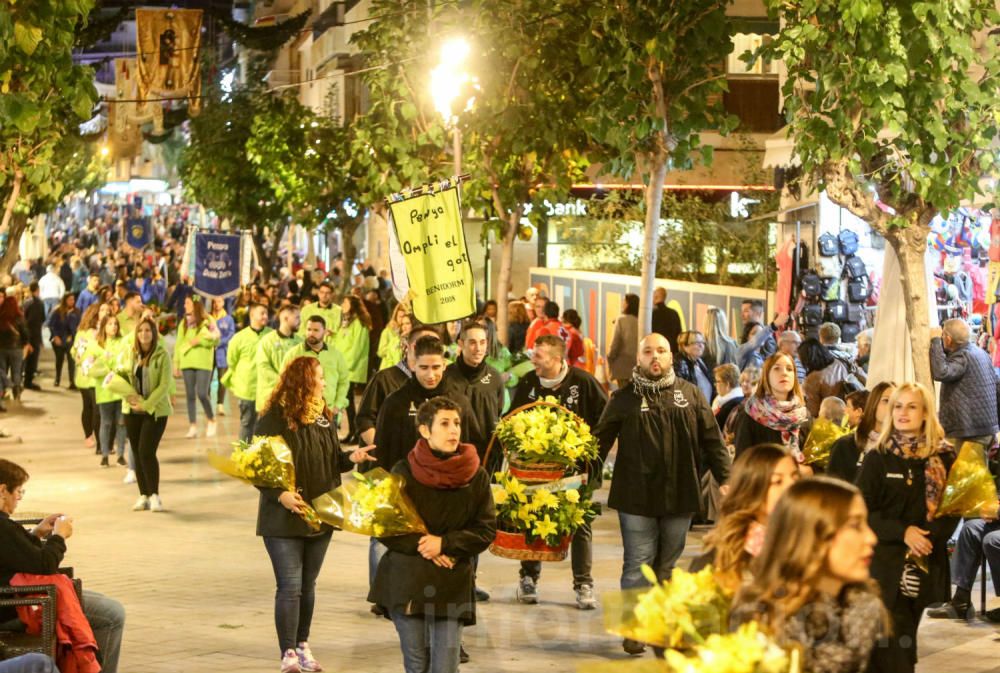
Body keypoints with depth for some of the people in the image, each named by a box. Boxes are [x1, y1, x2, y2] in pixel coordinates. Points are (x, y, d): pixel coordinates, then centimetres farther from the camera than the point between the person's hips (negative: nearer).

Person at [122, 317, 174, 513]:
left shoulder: (162, 355, -8)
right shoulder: (130, 353, 5)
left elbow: (165, 384, -11)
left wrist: (146, 404, -15)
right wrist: (129, 396, -6)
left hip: (156, 410, -5)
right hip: (132, 410, 5)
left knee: (146, 451, -14)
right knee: (137, 453, 6)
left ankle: (154, 495, -2)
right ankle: (143, 496, 15)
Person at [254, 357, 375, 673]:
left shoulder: (324, 417, 7)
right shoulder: (274, 419, -13)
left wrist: (351, 458, -7)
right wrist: (279, 493, -26)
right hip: (284, 517, -6)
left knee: (307, 585, 15)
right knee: (290, 587, -7)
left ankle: (302, 645, 27)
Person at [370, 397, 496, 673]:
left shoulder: (476, 476, -1)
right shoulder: (404, 472, -4)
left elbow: (486, 530, 2)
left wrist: (444, 543, -12)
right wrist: (420, 546, -12)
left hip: (452, 586, 0)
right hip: (406, 582, 0)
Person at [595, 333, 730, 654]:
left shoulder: (691, 395, 7)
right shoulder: (624, 398, 4)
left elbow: (712, 441, 8)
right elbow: (601, 440, 4)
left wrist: (725, 479, 1)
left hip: (679, 495, 2)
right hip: (636, 496, -2)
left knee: (666, 565, 10)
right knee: (638, 565, -2)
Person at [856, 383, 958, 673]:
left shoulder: (944, 458, 4)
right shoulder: (877, 458, 0)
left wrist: (929, 536, -14)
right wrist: (902, 532, -16)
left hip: (926, 562, 2)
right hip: (885, 562, -2)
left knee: (905, 639, 8)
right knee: (890, 643, -8)